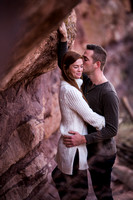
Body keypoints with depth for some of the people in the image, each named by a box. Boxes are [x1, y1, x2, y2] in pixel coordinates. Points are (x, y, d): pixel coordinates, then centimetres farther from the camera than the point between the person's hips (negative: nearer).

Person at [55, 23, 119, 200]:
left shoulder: (108, 94, -25)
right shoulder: (87, 81, -1)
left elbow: (112, 130, -25)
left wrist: (83, 139, -31)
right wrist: (64, 38, -4)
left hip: (102, 154, -8)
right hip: (91, 150, 8)